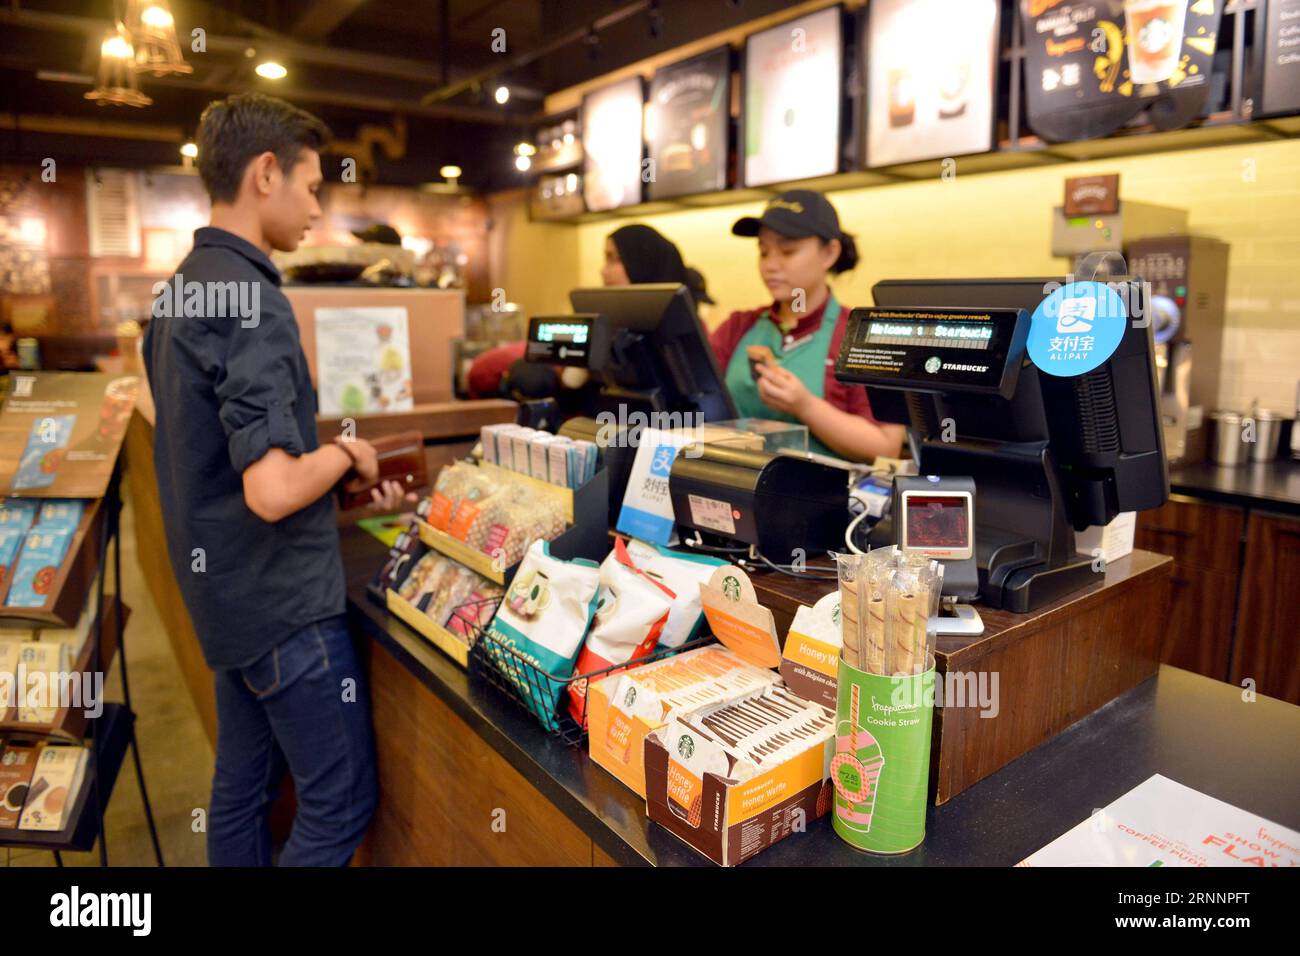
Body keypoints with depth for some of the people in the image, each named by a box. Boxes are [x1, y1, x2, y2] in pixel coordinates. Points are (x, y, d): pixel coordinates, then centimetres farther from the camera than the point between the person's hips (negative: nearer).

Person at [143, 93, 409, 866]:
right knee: (341, 803, 5)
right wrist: (347, 453, -10)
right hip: (284, 599, -9)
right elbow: (273, 489, -29)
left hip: (227, 592, 9)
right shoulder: (249, 297, -21)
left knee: (244, 788, 20)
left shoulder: (183, 288, 9)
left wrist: (345, 482, 12)